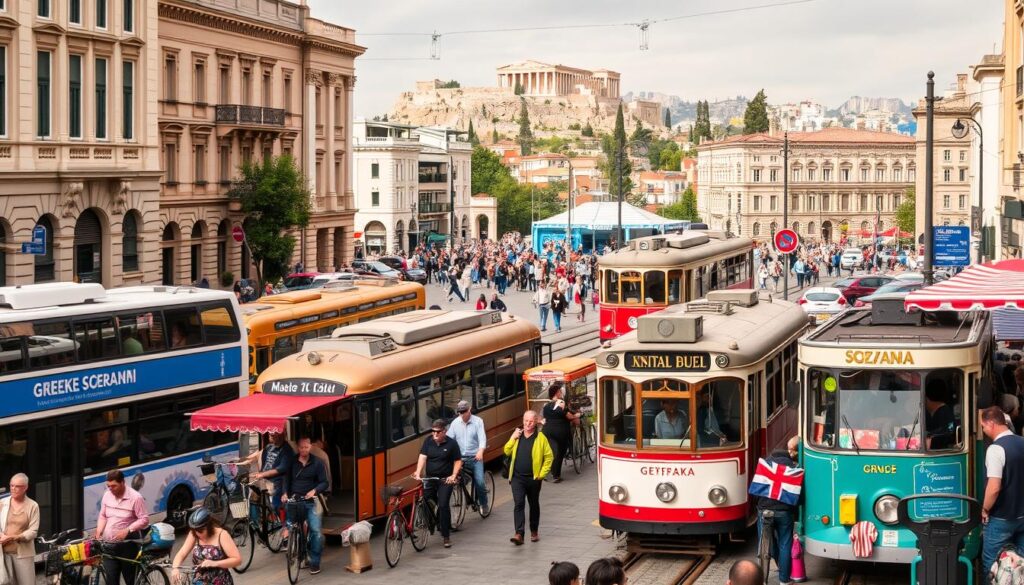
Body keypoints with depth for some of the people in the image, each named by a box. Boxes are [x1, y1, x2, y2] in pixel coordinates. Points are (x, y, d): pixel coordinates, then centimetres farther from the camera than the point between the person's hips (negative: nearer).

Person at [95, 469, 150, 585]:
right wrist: (98, 532, -2)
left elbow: (144, 520, -11)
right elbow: (103, 516, 15)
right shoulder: (107, 495, 5)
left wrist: (127, 530, -22)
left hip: (128, 545, -4)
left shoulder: (135, 497, -11)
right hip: (109, 545, 4)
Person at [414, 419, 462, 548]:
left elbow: (458, 461, -1)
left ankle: (446, 536, -3)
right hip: (430, 479, 4)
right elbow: (422, 457, -7)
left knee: (443, 505, -10)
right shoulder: (428, 441, 1)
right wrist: (418, 473, -20)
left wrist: (454, 475, -14)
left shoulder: (451, 444, -6)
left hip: (445, 480, -3)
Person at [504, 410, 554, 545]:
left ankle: (534, 531, 31)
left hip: (533, 478, -1)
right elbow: (507, 452, 8)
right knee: (518, 504, -11)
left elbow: (549, 457, -3)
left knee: (534, 505, 14)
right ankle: (519, 534, -17)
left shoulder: (540, 438, -5)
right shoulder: (517, 435, 7)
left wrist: (542, 474, -9)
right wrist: (513, 438, -6)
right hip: (517, 477, 1)